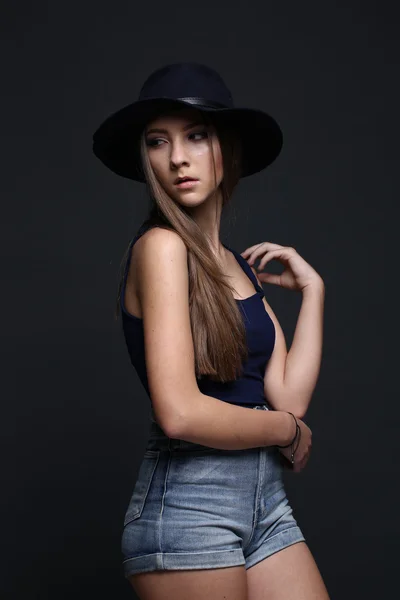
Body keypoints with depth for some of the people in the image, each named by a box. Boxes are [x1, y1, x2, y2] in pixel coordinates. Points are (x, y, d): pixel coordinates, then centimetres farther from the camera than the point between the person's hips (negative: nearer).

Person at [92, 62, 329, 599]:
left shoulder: (241, 266, 12)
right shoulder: (161, 245, -11)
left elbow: (288, 395, 1)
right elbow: (180, 413, -21)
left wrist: (312, 289, 3)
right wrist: (287, 429, -6)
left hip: (264, 496, 7)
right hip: (188, 500, -7)